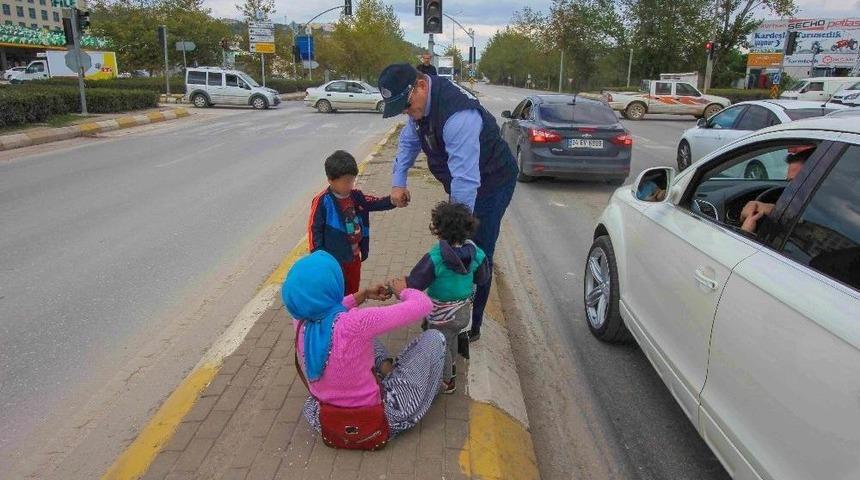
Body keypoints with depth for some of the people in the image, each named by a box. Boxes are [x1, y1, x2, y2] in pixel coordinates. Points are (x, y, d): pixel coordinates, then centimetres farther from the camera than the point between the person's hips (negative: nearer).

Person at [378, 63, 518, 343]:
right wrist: (398, 181, -2)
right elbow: (409, 141, 10)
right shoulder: (420, 101, -6)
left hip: (491, 182, -9)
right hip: (462, 183, 9)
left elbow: (465, 178, -38)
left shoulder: (457, 115, -37)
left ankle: (470, 327, 11)